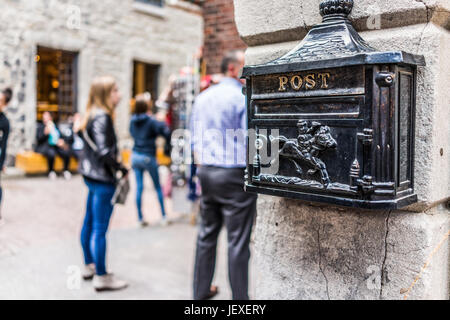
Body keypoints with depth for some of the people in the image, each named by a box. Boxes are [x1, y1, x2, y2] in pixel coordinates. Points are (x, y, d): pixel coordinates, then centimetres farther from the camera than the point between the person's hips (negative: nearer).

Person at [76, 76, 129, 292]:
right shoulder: (102, 117, -18)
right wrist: (122, 170, -15)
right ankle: (101, 277, 7)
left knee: (89, 223, 18)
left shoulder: (92, 115, 12)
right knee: (100, 229, -3)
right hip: (103, 178, -10)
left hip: (92, 175, 10)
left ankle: (89, 266, 33)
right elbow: (104, 151, -24)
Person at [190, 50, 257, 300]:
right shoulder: (243, 98, -10)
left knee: (207, 235, 16)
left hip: (207, 172, 7)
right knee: (238, 241, 1)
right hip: (234, 175, -7)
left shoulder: (203, 97, 13)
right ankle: (240, 297, 10)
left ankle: (201, 290, 28)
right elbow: (250, 141, -15)